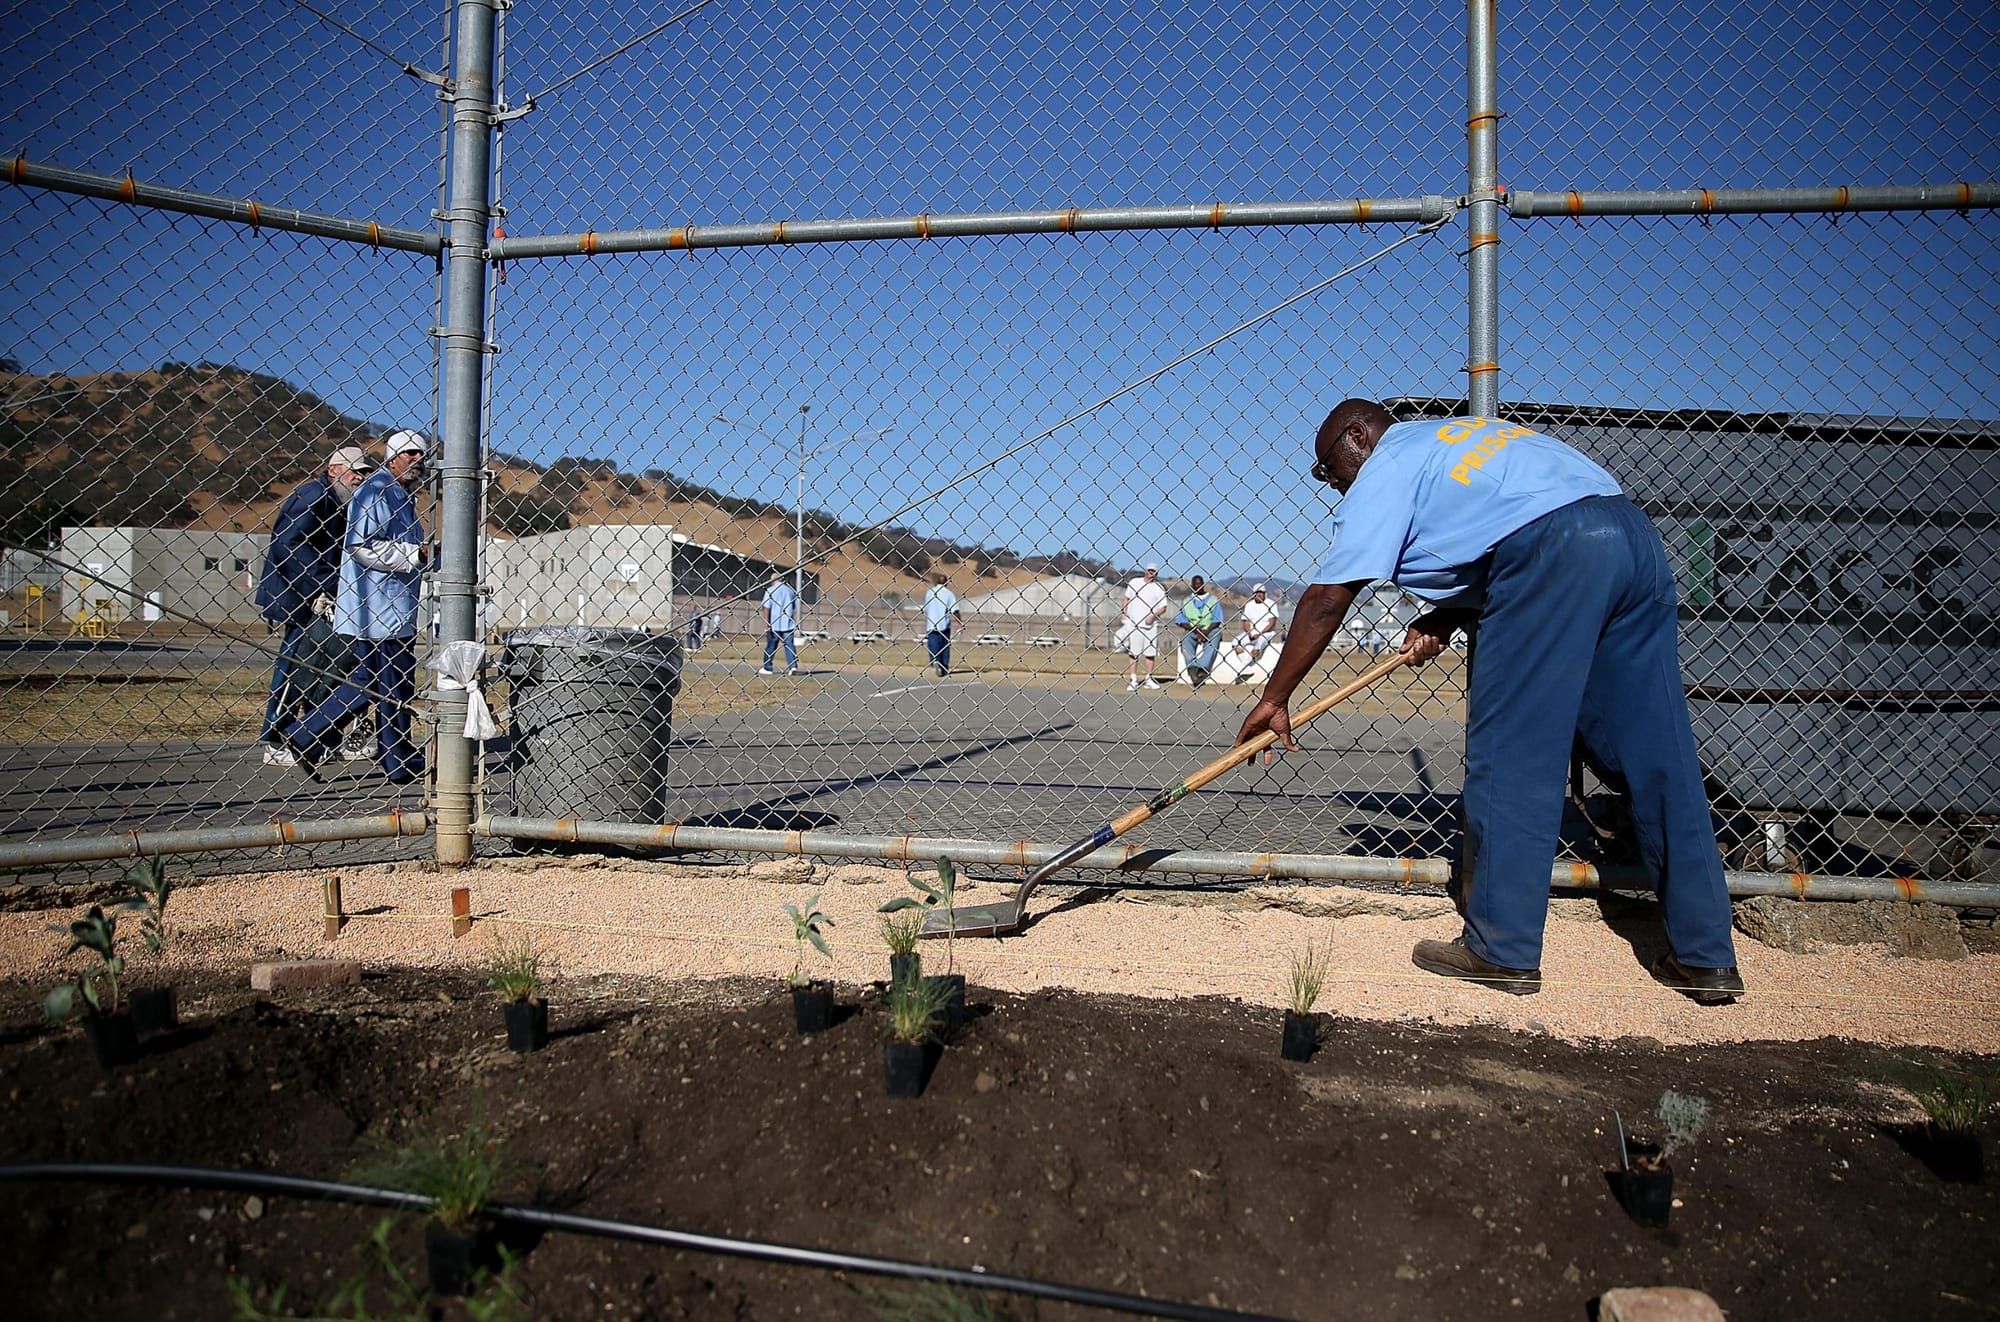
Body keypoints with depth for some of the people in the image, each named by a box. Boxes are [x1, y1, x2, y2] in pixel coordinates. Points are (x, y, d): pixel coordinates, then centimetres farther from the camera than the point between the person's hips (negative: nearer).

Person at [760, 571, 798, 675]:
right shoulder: (790, 590, 11)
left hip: (774, 624, -3)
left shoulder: (770, 590, -3)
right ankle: (793, 666, -16)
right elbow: (795, 609, 13)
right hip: (788, 624, 3)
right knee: (789, 645, 0)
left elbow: (766, 608, -8)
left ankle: (767, 668, 17)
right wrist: (795, 624, 20)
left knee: (770, 647, 8)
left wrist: (766, 625, -7)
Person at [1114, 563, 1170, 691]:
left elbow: (1163, 607, 2)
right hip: (1133, 623, 0)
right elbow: (1127, 598, 16)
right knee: (1132, 652, -1)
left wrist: (1153, 615, -15)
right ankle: (1133, 679, 3)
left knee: (1151, 652, 2)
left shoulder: (1159, 588, 5)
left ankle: (1149, 679, 14)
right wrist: (1123, 614, 4)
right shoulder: (1134, 582, 10)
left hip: (1150, 624, 0)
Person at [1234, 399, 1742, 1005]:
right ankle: (1707, 958, 12)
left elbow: (1326, 599, 4)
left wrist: (1274, 698, 8)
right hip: (1636, 538, 9)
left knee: (1510, 757, -1)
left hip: (1553, 554, -8)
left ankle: (1503, 951, 5)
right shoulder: (1460, 437, 33)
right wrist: (1444, 619, 19)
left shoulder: (1386, 465, 9)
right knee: (1658, 759, 8)